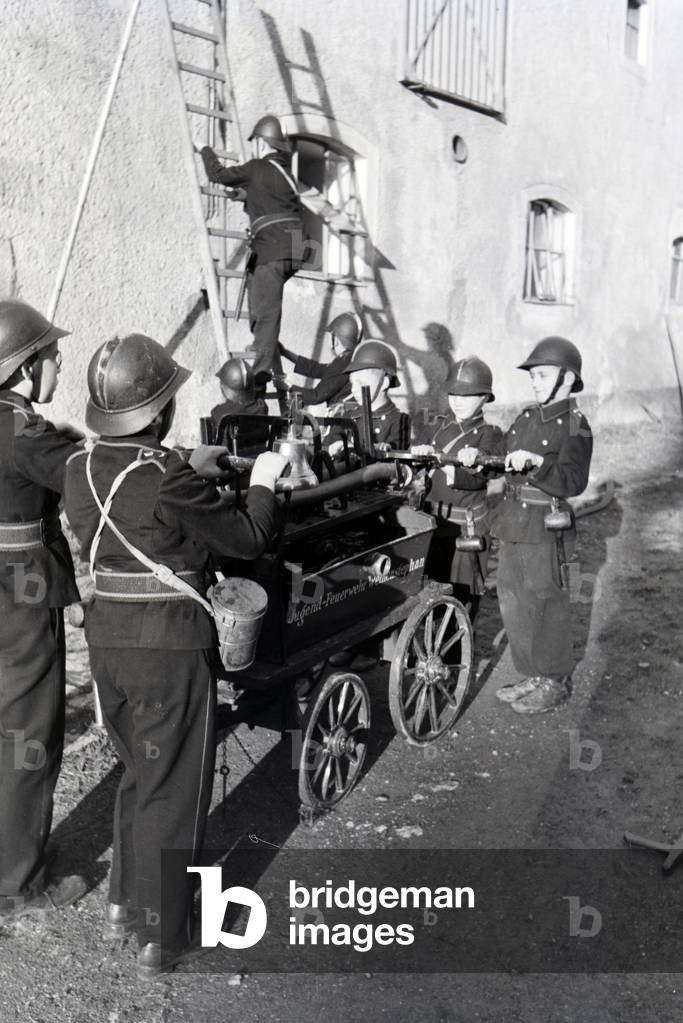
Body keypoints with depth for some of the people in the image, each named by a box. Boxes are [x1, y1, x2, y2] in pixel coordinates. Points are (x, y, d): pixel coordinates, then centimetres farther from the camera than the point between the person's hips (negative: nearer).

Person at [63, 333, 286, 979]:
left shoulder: (81, 470, 0)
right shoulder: (169, 481, -21)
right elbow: (247, 540, -11)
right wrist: (262, 483, 6)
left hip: (106, 636, 7)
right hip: (171, 645, -7)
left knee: (139, 772, 25)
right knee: (173, 790, 9)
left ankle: (124, 903, 38)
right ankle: (159, 937, 22)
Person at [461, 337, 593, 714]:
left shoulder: (575, 427, -10)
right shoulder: (527, 417, 12)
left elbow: (573, 481, -22)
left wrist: (536, 463, -33)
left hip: (545, 530, -8)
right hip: (512, 525, 8)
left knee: (546, 606, 1)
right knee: (512, 602, 14)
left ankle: (555, 682, 18)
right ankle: (532, 676, 29)